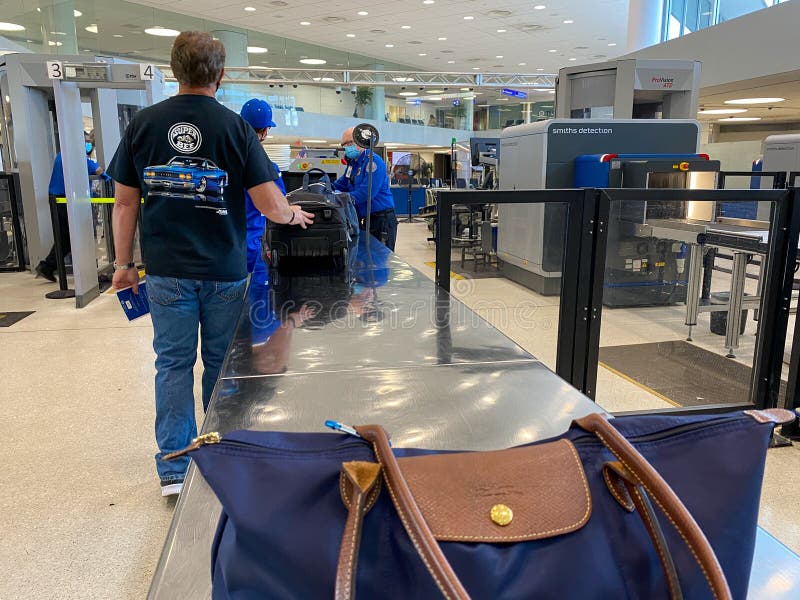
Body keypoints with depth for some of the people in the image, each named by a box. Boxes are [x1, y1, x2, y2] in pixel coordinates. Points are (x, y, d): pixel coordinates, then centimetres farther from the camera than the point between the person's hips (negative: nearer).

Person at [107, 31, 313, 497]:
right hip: (224, 270, -1)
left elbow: (125, 203, 3)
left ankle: (174, 470, 14)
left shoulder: (143, 123, 0)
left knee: (173, 363, 10)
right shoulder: (235, 127, -7)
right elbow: (270, 205, -11)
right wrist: (293, 215, 10)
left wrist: (124, 263, 12)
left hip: (167, 270, 1)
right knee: (221, 363, 14)